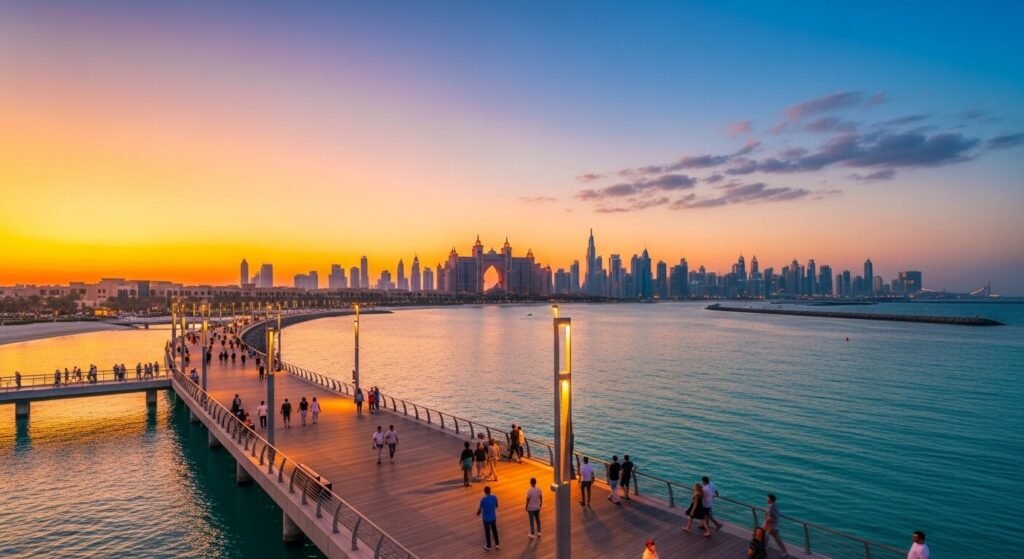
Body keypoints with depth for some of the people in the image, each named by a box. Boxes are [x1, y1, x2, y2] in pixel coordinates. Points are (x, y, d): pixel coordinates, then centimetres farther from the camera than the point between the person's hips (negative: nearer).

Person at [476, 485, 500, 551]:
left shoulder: (483, 499, -22)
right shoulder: (494, 498, -10)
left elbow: (480, 509, -9)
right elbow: (496, 506, 6)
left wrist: (478, 513, 13)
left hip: (486, 518, -3)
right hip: (493, 518, 3)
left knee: (487, 532, 13)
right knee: (494, 530, 21)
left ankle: (488, 546, 26)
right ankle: (497, 544, 29)